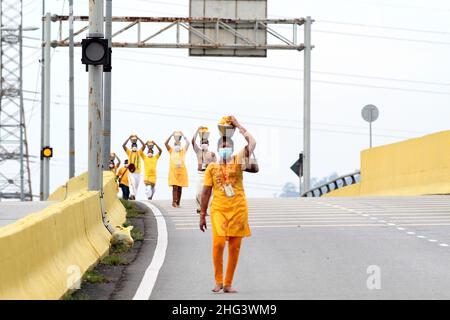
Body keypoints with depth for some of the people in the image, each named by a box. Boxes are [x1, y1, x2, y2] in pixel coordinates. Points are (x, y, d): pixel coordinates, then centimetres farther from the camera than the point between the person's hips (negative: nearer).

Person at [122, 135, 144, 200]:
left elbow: (144, 145, 0)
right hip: (131, 171, -3)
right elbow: (123, 145, -4)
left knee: (136, 185, 5)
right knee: (132, 183, -22)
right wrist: (129, 138, -6)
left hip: (138, 171, 3)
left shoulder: (139, 152, 10)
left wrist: (138, 138, -3)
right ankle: (132, 194, -32)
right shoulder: (129, 152, 7)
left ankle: (132, 195, 14)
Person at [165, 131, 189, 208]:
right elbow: (166, 143, -3)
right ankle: (174, 202, -15)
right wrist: (171, 135, -6)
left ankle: (178, 203, 9)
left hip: (182, 171, 2)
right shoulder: (171, 151, 8)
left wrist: (183, 136, -3)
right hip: (173, 171, -2)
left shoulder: (183, 151, 10)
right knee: (175, 187, -10)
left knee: (180, 188, 4)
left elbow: (187, 143, -2)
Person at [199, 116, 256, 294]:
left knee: (234, 247, 3)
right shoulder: (212, 167, 5)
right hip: (219, 210, -1)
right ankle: (218, 280, 0)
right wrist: (202, 215, 8)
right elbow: (206, 192, 9)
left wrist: (238, 125, -1)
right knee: (218, 243, -16)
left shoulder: (237, 161, 4)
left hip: (238, 210, 1)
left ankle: (228, 284, 11)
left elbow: (252, 142, -9)